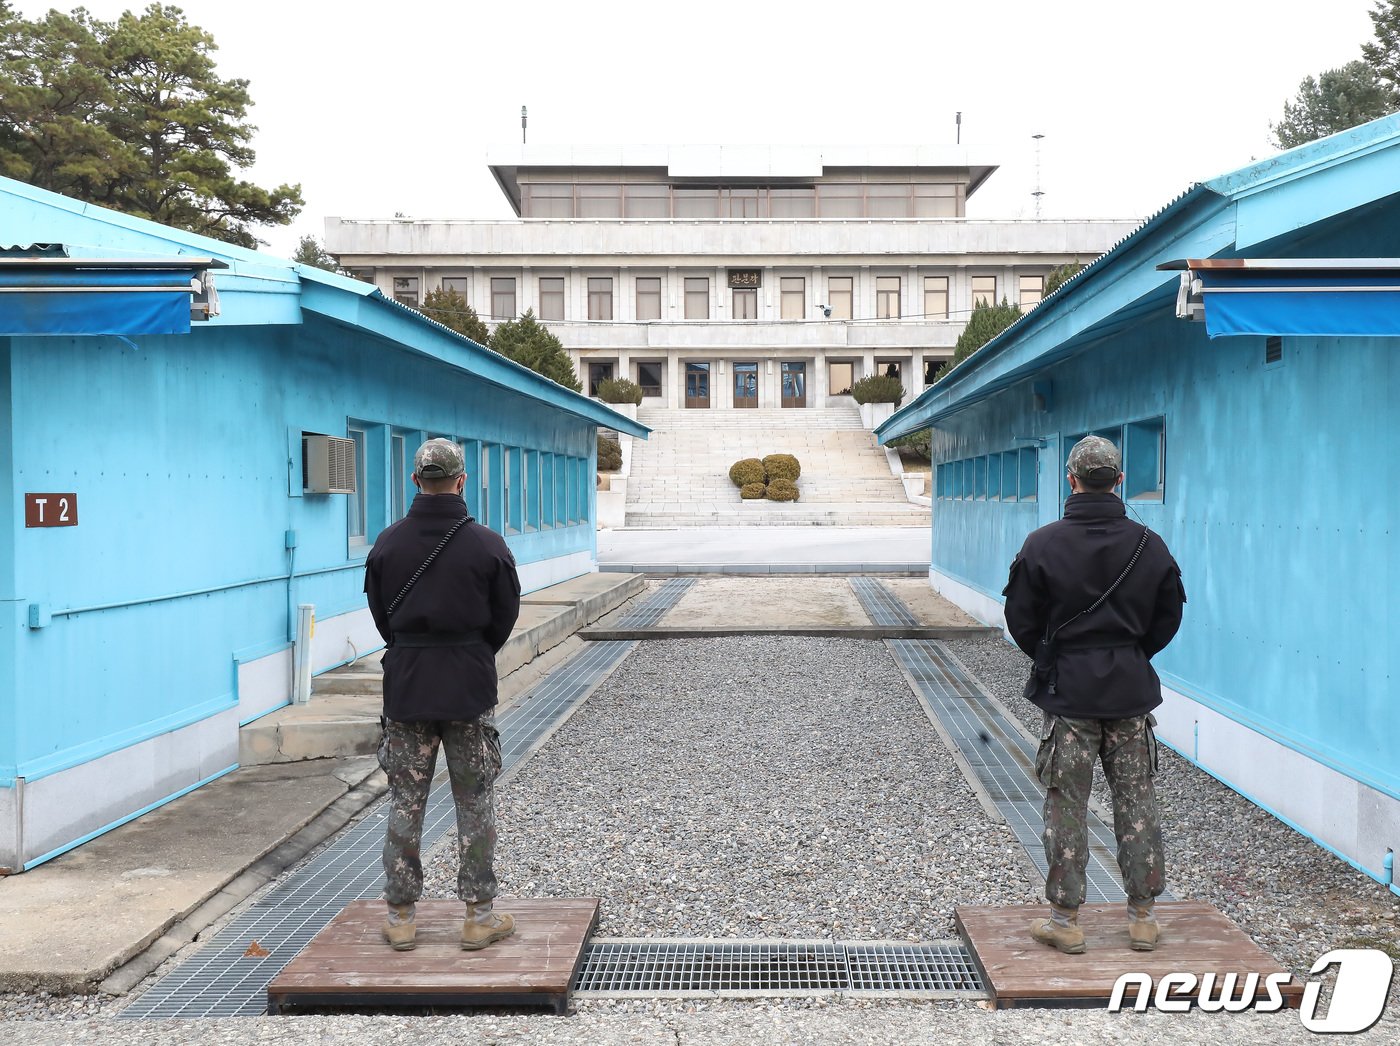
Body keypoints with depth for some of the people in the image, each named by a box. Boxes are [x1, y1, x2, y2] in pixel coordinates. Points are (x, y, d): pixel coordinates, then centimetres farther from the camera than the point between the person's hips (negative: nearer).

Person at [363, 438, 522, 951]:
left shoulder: (388, 543, -3)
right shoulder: (488, 545, -9)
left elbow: (380, 615, 6)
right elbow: (506, 617, 0)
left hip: (405, 686, 2)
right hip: (469, 691, -1)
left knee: (404, 804, 10)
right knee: (475, 804, 8)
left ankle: (400, 917, 15)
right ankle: (479, 916, 12)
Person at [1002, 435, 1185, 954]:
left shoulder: (1042, 545, -10)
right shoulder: (1149, 545, -1)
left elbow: (1022, 622, -4)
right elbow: (1168, 621, 7)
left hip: (1067, 692, -2)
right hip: (1131, 691, 3)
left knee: (1066, 808, 5)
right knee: (1137, 804, 10)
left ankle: (1065, 920, 11)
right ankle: (1143, 917, 17)